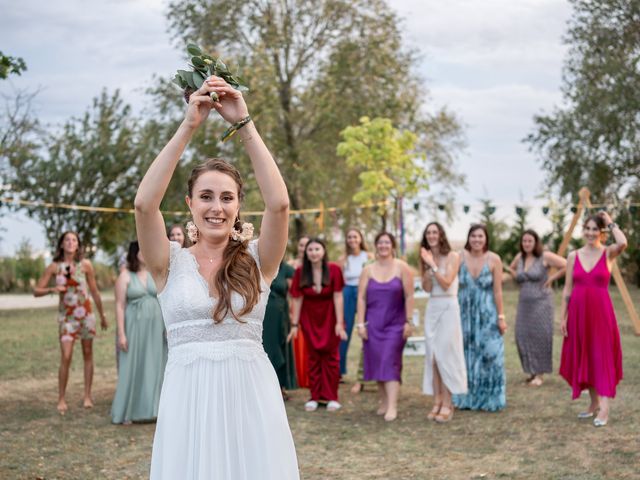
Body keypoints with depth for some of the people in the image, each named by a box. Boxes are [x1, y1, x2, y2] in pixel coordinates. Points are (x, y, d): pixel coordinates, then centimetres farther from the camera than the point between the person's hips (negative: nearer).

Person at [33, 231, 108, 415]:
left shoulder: (85, 265, -3)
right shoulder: (54, 267, -3)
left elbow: (94, 291, 5)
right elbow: (36, 291, 0)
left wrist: (102, 316, 10)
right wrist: (52, 289, -20)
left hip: (85, 314, 1)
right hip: (66, 316, -1)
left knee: (87, 355, 6)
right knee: (66, 357, -10)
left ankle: (87, 396, 16)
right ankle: (61, 398, 1)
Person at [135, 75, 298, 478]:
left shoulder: (256, 261, 2)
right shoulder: (171, 262, 2)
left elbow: (279, 202, -14)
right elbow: (145, 204, -14)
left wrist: (244, 123, -14)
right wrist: (189, 126, -15)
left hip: (249, 395, 1)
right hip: (188, 397, 0)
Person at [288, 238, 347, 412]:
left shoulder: (333, 270, -12)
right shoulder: (300, 272, -7)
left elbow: (338, 297, -12)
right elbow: (297, 299, -6)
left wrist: (339, 323, -14)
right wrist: (295, 324, -7)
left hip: (330, 317, -1)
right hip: (309, 318, 2)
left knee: (331, 355, 1)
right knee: (314, 356, 6)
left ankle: (331, 397, 8)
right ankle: (315, 397, 13)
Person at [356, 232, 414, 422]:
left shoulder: (402, 268, -2)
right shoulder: (368, 270, 6)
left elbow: (409, 296, -4)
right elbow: (361, 298, 4)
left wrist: (408, 322, -8)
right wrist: (360, 323, -2)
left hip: (395, 324, -3)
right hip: (373, 324, 3)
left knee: (390, 362, -11)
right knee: (377, 363, 4)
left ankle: (392, 406, -14)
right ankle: (384, 401, 16)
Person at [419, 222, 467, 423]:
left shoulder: (452, 256, -4)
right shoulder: (426, 257, 9)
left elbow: (446, 283, -13)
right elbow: (427, 287, -1)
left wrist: (433, 265, -17)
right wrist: (427, 265, -11)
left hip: (449, 307, -5)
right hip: (432, 308, 5)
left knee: (445, 354, -7)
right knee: (432, 355, 3)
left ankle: (447, 404, -4)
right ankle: (437, 402, 8)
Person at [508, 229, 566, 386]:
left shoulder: (545, 257, -8)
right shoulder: (519, 258, 10)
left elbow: (566, 265, -14)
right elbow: (511, 269, 31)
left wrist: (551, 279, -11)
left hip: (541, 301, -6)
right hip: (524, 303, 6)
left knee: (539, 337, -6)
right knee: (523, 336, 2)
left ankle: (539, 374, 0)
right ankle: (531, 371, 16)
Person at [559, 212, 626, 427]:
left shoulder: (608, 253, -1)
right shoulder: (573, 256, 7)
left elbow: (623, 243, -26)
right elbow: (567, 290, 8)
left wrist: (611, 222, -10)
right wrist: (563, 317, 5)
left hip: (601, 312, -4)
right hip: (578, 313, 4)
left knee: (602, 356, -5)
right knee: (583, 357, 10)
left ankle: (604, 409, -4)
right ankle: (594, 403, 24)